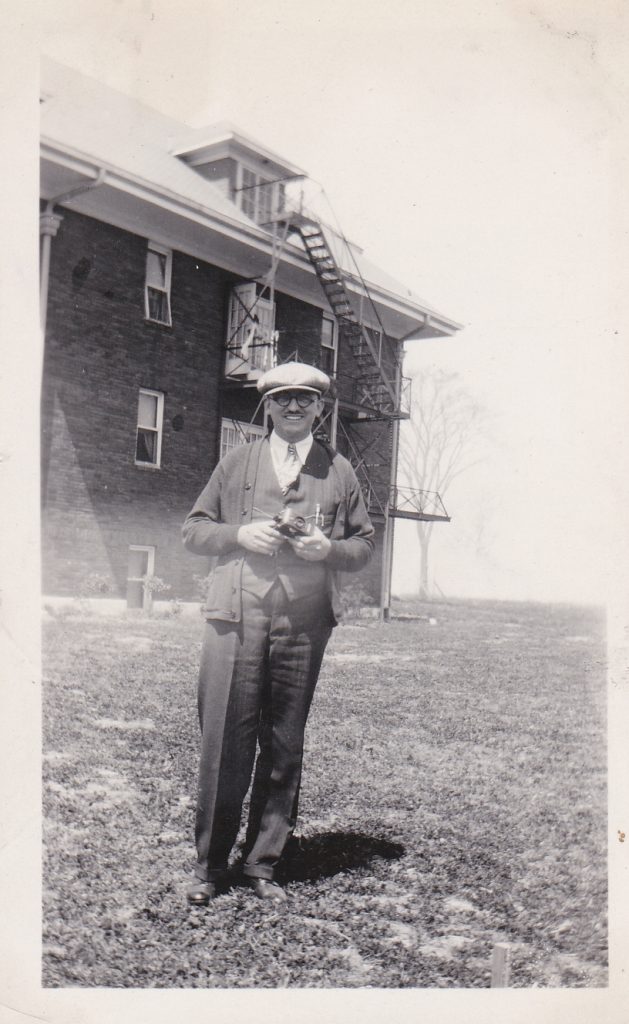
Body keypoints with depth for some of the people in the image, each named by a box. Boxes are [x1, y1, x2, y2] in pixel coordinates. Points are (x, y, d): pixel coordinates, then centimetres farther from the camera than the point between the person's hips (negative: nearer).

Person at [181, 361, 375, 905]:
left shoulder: (340, 471, 13)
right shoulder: (237, 462, 13)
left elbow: (365, 544, 16)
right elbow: (194, 529, 14)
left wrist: (329, 549, -5)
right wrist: (239, 535, -6)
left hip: (304, 624, 1)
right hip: (236, 619, -1)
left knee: (285, 747, 6)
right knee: (225, 741, -3)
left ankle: (263, 865, 20)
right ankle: (210, 865, 13)